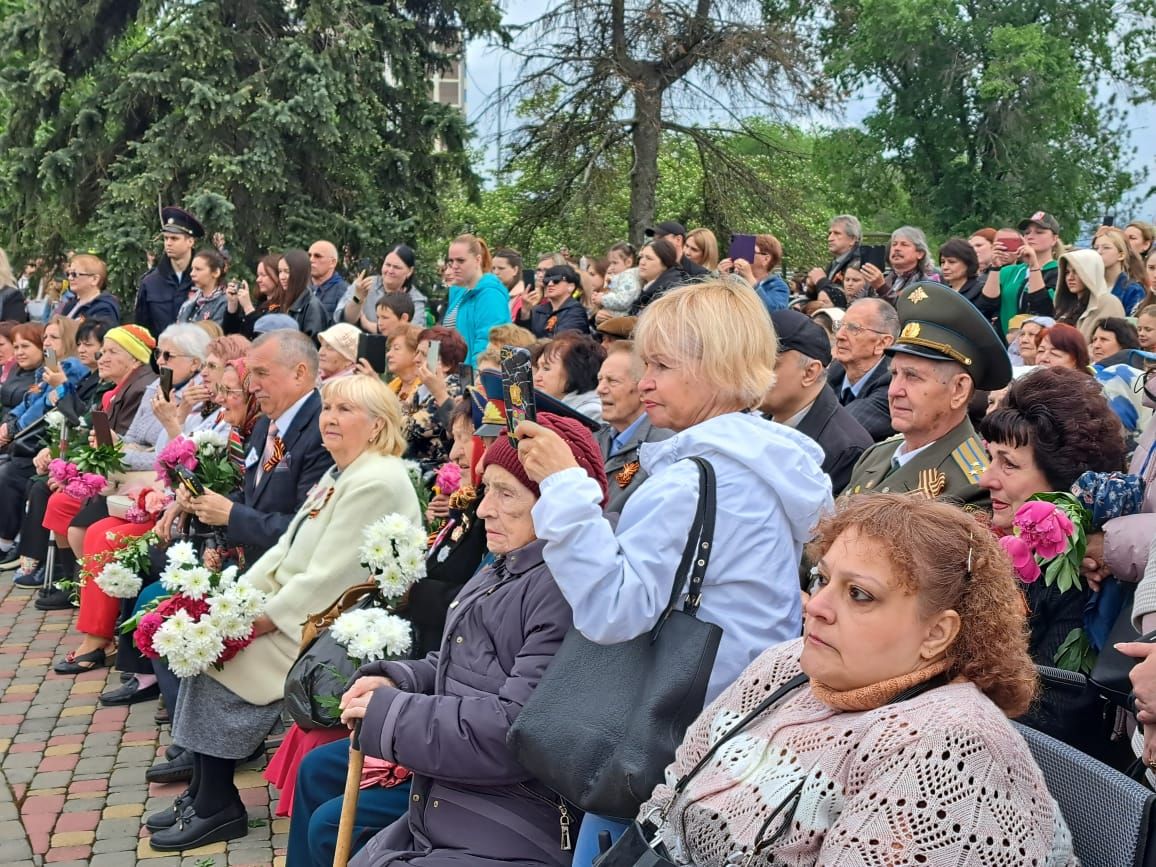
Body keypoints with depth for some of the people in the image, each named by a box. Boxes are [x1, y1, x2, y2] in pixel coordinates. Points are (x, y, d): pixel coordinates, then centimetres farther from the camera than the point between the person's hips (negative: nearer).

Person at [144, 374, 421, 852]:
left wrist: (263, 619, -18)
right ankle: (203, 790, 4)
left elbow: (327, 576, -23)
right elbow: (287, 547, 15)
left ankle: (217, 805, -2)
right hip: (298, 607, 10)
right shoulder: (339, 473, 14)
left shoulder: (376, 482, -19)